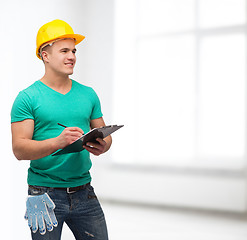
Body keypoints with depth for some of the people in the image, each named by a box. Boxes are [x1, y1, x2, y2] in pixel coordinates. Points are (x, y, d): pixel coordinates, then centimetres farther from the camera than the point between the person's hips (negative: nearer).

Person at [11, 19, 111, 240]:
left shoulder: (88, 95, 10)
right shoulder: (28, 98, -5)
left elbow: (104, 135, 14)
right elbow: (19, 149, -12)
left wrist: (102, 146, -10)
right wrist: (57, 142, -28)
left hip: (84, 193, 4)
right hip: (45, 194, -4)